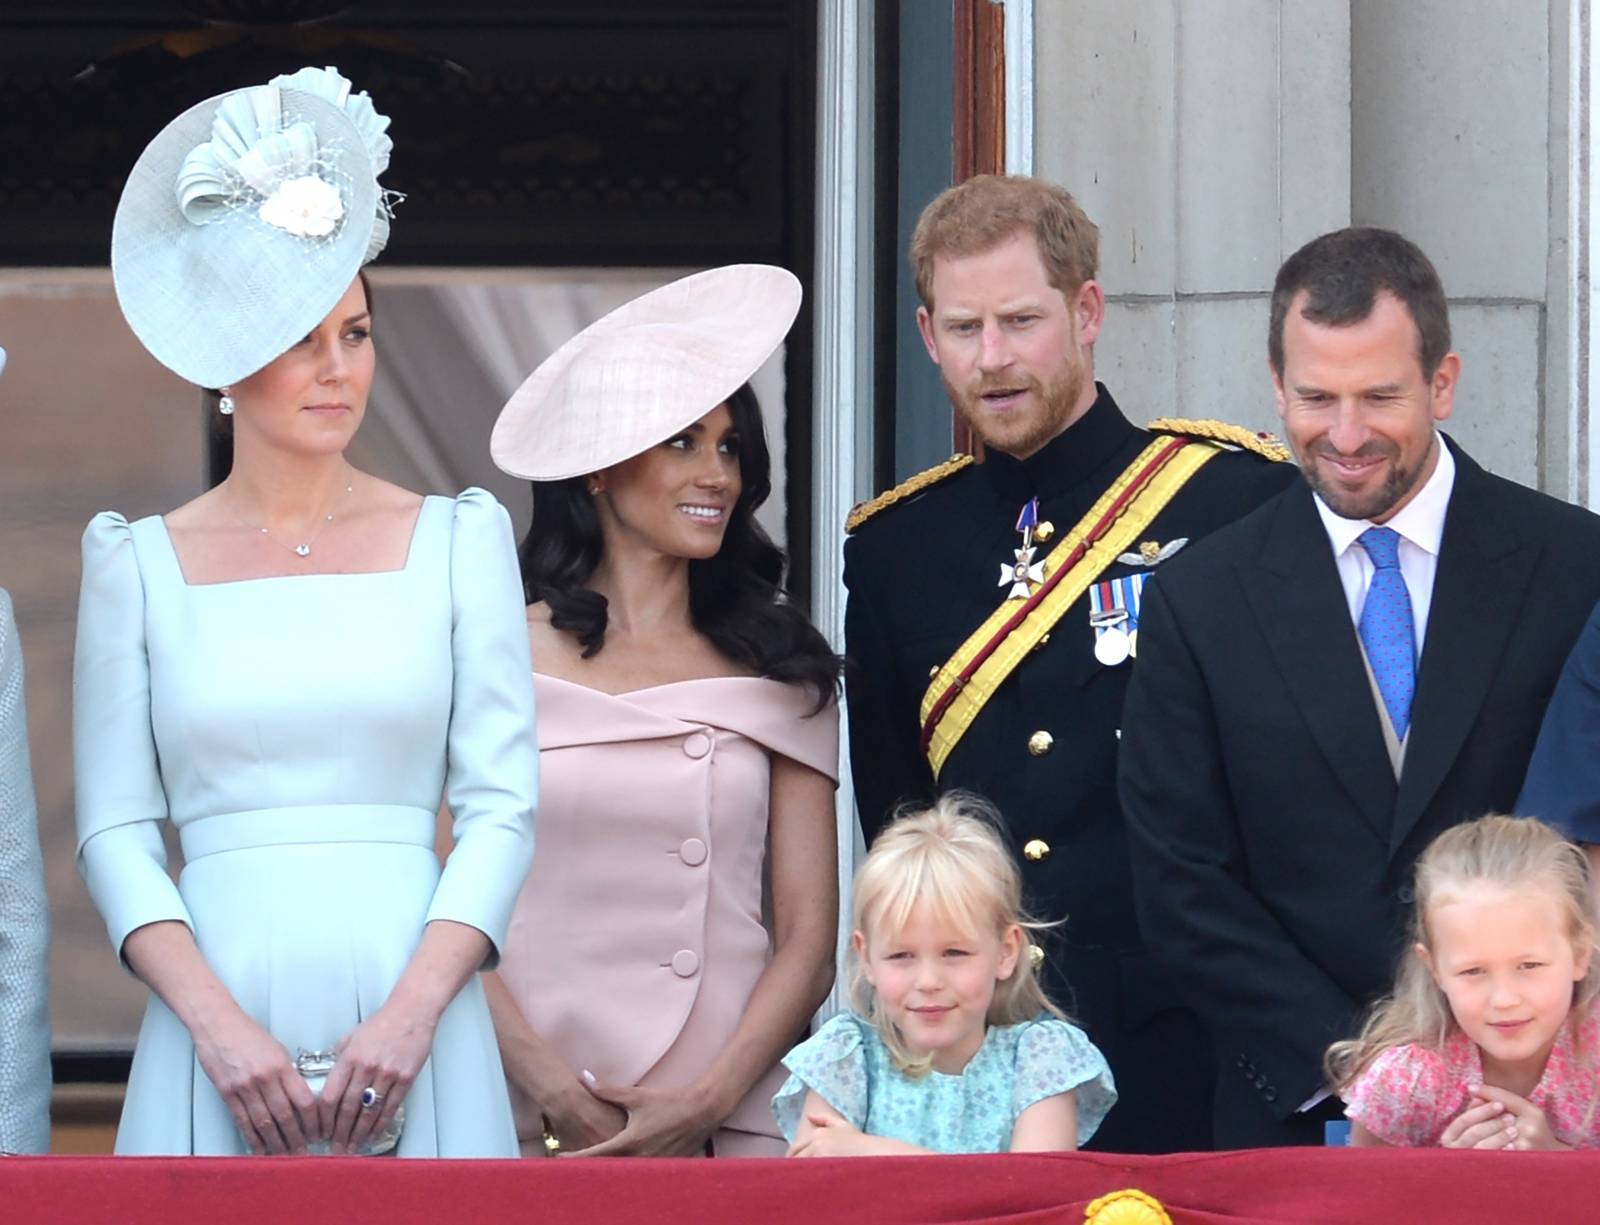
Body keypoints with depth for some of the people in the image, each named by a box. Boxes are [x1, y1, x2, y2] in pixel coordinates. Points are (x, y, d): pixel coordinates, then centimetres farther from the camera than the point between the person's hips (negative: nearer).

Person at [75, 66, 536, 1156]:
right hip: (218, 1052, 0)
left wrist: (412, 1014, -11)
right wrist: (220, 1027, -11)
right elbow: (115, 831, 3)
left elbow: (503, 804, 3)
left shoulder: (459, 541, 8)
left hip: (414, 1035, 0)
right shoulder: (140, 564, 7)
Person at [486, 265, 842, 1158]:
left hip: (732, 1129, 2)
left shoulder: (781, 673, 10)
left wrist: (709, 1100, -8)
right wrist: (555, 1096, -12)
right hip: (535, 1132, -2)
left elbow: (810, 939, 6)